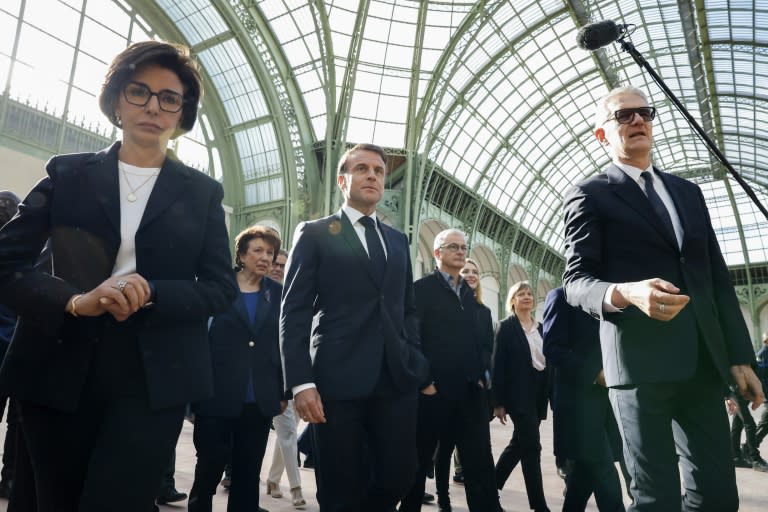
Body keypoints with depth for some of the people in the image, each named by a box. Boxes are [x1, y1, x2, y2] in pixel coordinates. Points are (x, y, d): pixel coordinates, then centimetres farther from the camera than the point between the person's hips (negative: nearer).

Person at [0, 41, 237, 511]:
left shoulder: (202, 192, 5)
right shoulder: (68, 173, 6)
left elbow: (222, 289, 0)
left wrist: (150, 295, -17)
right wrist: (76, 300, -18)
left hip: (155, 380, -1)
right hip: (61, 371, 2)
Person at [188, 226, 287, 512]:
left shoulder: (278, 293, 8)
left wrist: (284, 391, 5)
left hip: (259, 401, 2)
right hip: (217, 397, -2)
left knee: (248, 478, 10)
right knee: (208, 473, 8)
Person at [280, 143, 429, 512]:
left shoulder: (398, 240, 18)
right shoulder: (314, 233, 4)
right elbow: (294, 312, -3)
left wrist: (418, 364, 7)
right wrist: (300, 382, -12)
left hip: (397, 379, 4)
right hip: (338, 380, -4)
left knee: (399, 476, 6)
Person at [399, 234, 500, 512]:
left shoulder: (471, 294, 16)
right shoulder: (421, 288, -1)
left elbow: (483, 341, 17)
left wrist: (484, 375, 4)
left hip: (470, 391, 5)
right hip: (432, 390, -5)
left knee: (480, 463, 4)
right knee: (419, 460, 9)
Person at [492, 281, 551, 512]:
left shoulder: (541, 328, 13)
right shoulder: (507, 327, -4)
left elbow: (547, 362, 13)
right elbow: (498, 364, -8)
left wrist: (549, 394, 7)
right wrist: (498, 402, -13)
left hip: (538, 392, 6)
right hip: (518, 392, -6)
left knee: (520, 443, 13)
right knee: (531, 446, -7)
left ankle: (492, 486, 30)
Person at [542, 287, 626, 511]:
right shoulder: (562, 296, -3)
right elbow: (552, 349, -12)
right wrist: (595, 373, -19)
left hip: (605, 397, 7)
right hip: (578, 397, -7)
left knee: (588, 467, 12)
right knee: (602, 470, -7)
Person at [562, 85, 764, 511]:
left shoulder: (688, 192, 19)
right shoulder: (589, 195, 1)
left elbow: (718, 278, 16)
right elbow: (576, 281, -7)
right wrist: (626, 293, -28)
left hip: (704, 359, 6)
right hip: (640, 359, -5)